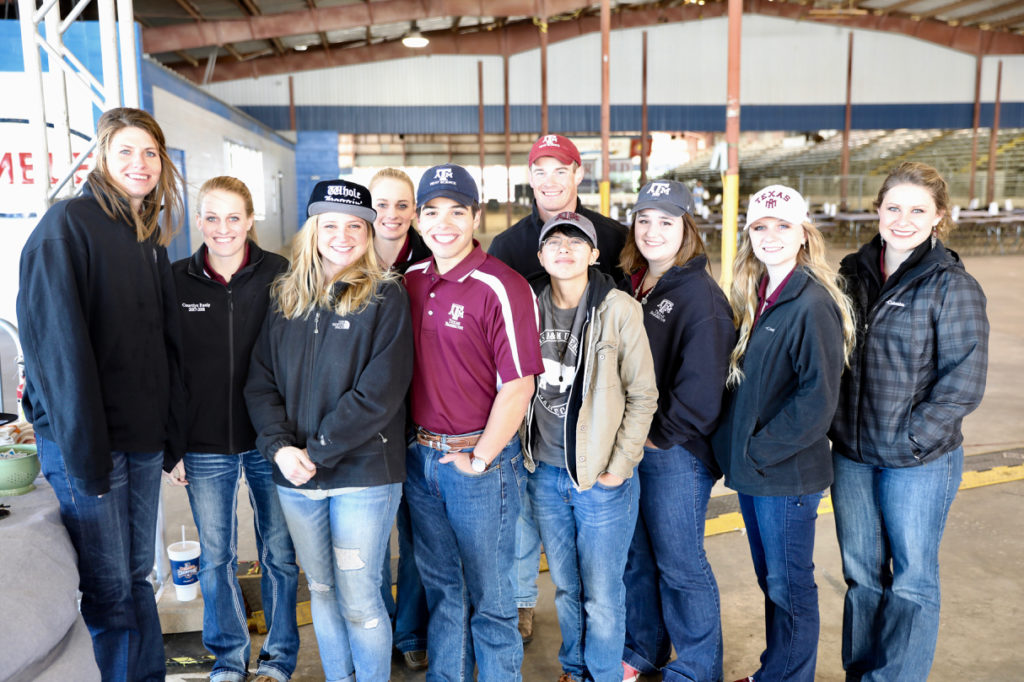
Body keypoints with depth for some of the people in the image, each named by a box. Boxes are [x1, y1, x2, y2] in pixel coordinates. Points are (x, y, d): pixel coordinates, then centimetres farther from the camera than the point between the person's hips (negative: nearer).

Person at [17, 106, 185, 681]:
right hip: (85, 441, -6)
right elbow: (57, 341, -16)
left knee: (138, 575, 17)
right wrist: (83, 451, -19)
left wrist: (170, 431, 8)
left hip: (143, 439, 7)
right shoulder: (68, 225, -9)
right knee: (109, 589, 3)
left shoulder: (152, 237, 13)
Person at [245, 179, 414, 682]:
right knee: (321, 590, 17)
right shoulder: (285, 298, 9)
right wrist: (279, 446, -10)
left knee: (359, 600, 2)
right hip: (295, 476, 5)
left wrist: (318, 450, -16)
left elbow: (380, 390, -14)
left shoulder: (386, 298, -6)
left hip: (363, 474, -5)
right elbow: (260, 381, 6)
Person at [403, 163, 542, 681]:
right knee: (440, 587, 20)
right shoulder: (411, 281, 6)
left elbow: (518, 385, -16)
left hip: (479, 461, -6)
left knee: (488, 595, 9)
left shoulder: (502, 287, -14)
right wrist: (411, 443, 8)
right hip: (420, 457, 6)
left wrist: (480, 459, -12)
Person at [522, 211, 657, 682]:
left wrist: (619, 466, -9)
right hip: (544, 472, 4)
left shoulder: (619, 310, -9)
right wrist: (525, 454, 8)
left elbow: (643, 395, -6)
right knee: (565, 587, 18)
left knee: (601, 594, 7)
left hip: (601, 478, -3)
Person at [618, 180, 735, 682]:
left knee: (679, 562, 5)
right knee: (635, 554, 17)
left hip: (676, 452, -7)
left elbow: (701, 384, -19)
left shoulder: (700, 295, -13)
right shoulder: (628, 287, 10)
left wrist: (660, 434, -13)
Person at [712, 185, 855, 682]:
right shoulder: (754, 297, 9)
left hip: (787, 472, -8)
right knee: (769, 579, 21)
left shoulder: (813, 303, -16)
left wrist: (761, 449, -16)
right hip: (750, 467, 8)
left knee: (788, 584, 8)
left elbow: (818, 397, -21)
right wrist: (737, 444, 8)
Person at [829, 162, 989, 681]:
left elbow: (964, 382, -12)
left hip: (920, 463, -5)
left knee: (912, 581, 9)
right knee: (861, 574, 16)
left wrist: (913, 439, -15)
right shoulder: (854, 274, 4)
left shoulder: (952, 287, -10)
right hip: (851, 456, 5)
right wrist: (836, 426, 4)